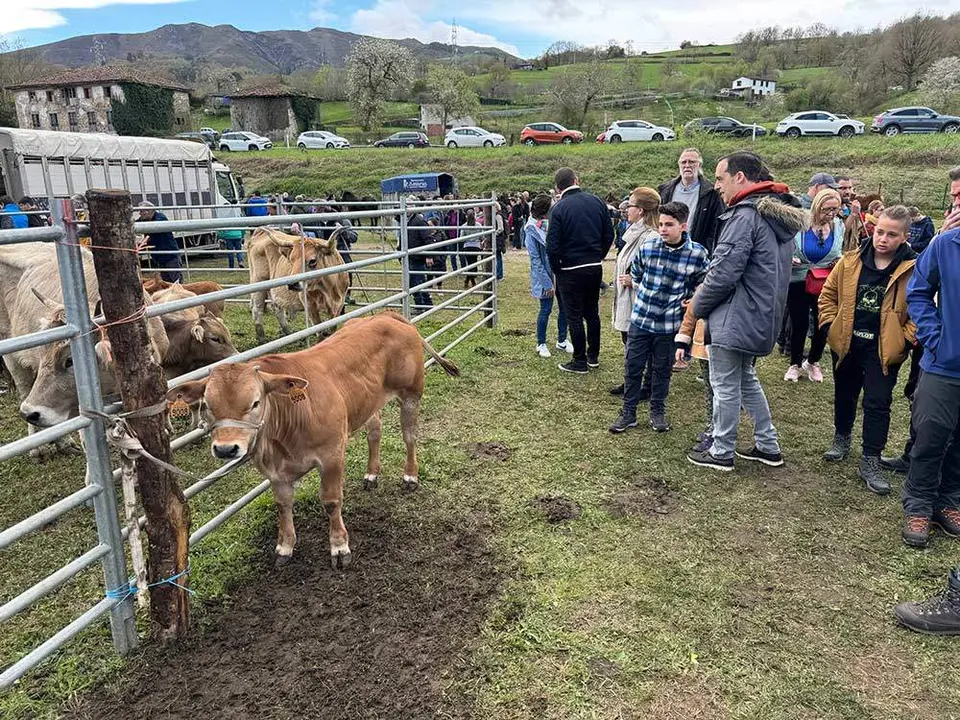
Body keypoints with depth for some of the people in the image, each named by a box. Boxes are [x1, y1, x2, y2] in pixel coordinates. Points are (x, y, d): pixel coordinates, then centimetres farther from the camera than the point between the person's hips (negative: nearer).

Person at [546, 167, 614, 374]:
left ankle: (580, 361, 13)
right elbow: (609, 235, 4)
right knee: (592, 312, 18)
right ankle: (593, 356, 29)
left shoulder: (559, 208, -14)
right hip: (595, 268, 5)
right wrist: (598, 257, 16)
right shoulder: (597, 201, 0)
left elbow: (552, 246, -16)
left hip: (571, 271, -5)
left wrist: (556, 269, -1)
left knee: (574, 317, 5)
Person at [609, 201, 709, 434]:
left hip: (669, 323, -1)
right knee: (632, 367, 7)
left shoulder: (698, 254, -11)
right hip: (640, 319, 1)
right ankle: (628, 412, 21)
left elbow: (704, 285, 6)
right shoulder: (647, 246, -6)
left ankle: (658, 411, 31)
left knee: (662, 369, 13)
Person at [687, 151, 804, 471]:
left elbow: (724, 272, -23)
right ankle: (768, 446, 28)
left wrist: (698, 305, -6)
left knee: (725, 385, 3)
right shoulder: (780, 214, 12)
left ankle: (721, 452, 16)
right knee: (746, 379, 22)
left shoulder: (746, 215, -19)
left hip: (734, 318, -10)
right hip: (761, 318, 10)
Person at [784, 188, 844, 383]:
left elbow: (838, 254, 15)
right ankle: (795, 364, 24)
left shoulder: (838, 226, -1)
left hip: (825, 284, 4)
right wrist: (789, 259, -25)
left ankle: (813, 362, 31)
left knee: (823, 324, 8)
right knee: (799, 324, 3)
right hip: (798, 282, -4)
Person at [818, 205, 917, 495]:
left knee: (877, 404, -1)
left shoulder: (913, 269, -9)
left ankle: (871, 462, 8)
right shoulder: (851, 261, -2)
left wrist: (905, 339, -11)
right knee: (844, 394, 19)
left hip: (884, 349, -3)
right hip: (846, 343, 3)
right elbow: (828, 294, 8)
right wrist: (829, 325, 0)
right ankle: (841, 439, 41)